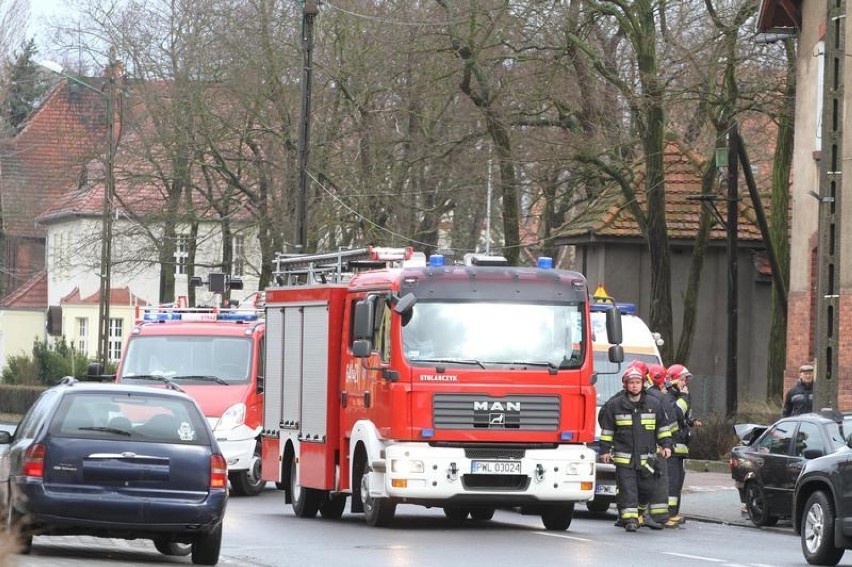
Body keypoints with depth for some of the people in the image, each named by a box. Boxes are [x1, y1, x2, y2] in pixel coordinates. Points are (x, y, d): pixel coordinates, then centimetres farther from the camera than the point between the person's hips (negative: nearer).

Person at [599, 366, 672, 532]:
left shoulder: (653, 404, 7)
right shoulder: (615, 405, 2)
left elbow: (663, 426, 16)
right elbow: (607, 429, 8)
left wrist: (666, 445, 10)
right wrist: (605, 450, 6)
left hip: (647, 456, 1)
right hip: (624, 456, -1)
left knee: (651, 487, 5)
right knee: (627, 490, -4)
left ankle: (659, 517, 16)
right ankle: (630, 520, -4)